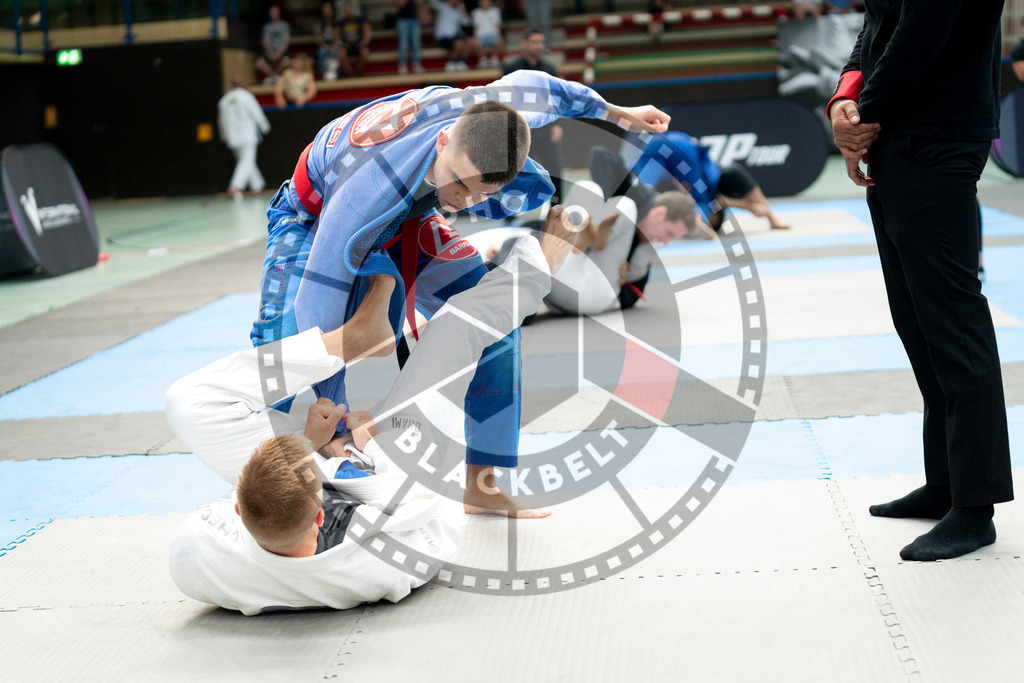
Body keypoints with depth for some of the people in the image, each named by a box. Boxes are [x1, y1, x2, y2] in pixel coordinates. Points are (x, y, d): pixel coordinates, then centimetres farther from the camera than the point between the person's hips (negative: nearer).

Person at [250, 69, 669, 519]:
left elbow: (532, 84, -6)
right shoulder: (370, 187, -48)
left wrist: (615, 113, 9)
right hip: (317, 219, -5)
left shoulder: (500, 108, -32)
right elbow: (319, 310, -44)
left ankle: (480, 486, 0)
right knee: (286, 342, -28)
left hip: (406, 220, 5)